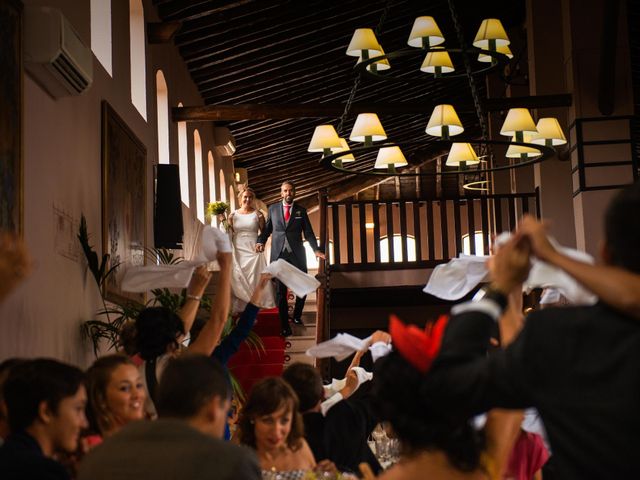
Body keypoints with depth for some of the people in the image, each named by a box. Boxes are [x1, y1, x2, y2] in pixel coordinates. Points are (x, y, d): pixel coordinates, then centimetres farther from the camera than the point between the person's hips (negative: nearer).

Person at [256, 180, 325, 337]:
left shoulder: (301, 210, 7)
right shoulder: (273, 209, 8)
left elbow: (308, 232, 5)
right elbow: (267, 229, 10)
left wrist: (316, 250, -7)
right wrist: (261, 241, -9)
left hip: (297, 254, 1)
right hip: (278, 254, 0)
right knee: (280, 291, 0)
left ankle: (297, 315, 27)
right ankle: (284, 325, 6)